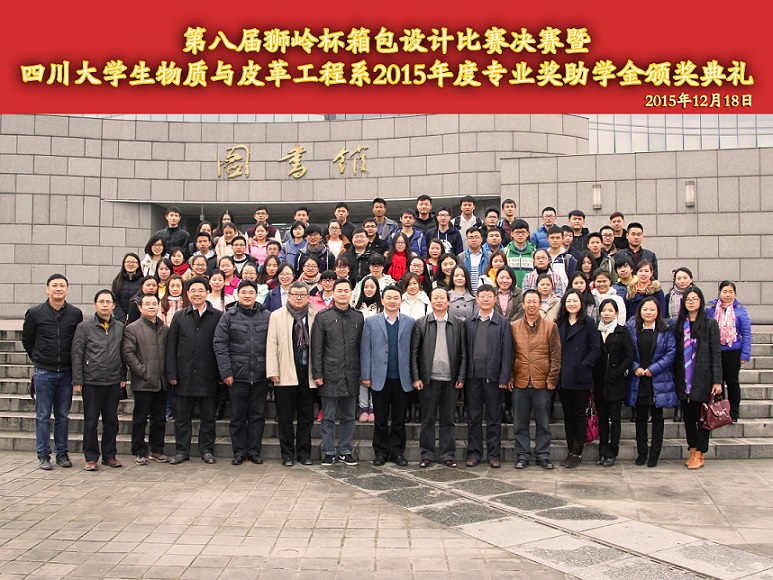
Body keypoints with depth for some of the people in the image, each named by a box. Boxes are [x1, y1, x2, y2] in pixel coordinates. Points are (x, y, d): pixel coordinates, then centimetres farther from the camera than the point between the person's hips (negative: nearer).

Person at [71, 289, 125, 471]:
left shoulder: (120, 327, 8)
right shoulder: (84, 327, -1)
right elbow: (76, 355, -2)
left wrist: (123, 377, 8)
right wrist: (77, 381, -6)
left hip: (113, 383, 3)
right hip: (91, 382, -3)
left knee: (111, 421, 9)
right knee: (91, 422, 3)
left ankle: (109, 455, 19)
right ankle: (91, 457, 13)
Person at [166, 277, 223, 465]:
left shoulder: (217, 316, 2)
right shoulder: (179, 317, 8)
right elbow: (171, 347, 6)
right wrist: (171, 373, -1)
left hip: (208, 376, -1)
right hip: (184, 376, 2)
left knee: (208, 416, 7)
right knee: (182, 416, 8)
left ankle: (207, 450, 18)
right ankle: (182, 451, 19)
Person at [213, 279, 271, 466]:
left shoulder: (267, 316, 6)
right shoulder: (229, 316, 2)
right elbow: (219, 344, -2)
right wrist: (225, 371, -9)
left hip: (260, 375, 1)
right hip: (237, 374, -1)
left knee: (258, 415, 7)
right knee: (238, 416, 6)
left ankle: (254, 451, 18)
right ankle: (239, 452, 16)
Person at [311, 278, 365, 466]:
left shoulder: (358, 317, 8)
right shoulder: (323, 317, 1)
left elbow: (362, 347, 10)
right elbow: (316, 348, -1)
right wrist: (317, 373, -7)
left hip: (351, 377, 2)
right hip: (330, 376, -2)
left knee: (348, 416, 10)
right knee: (328, 417, 5)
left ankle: (345, 451, 20)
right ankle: (329, 452, 15)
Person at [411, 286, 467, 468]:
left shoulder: (459, 324, 6)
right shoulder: (421, 323, 3)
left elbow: (463, 352, 4)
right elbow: (414, 352, 2)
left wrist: (461, 377, -2)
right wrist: (416, 377, -4)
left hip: (450, 380, 1)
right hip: (428, 378, -1)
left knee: (448, 419, 7)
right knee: (428, 419, 6)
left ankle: (447, 455, 16)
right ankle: (428, 454, 16)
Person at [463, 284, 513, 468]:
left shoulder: (503, 323, 1)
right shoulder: (469, 322, 9)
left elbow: (506, 353, -2)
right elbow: (464, 349, 7)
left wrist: (504, 378, -8)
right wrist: (462, 375, 0)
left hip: (493, 377, -2)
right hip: (473, 377, 2)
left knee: (494, 418, 6)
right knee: (473, 418, 8)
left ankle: (494, 454, 15)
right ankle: (474, 453, 17)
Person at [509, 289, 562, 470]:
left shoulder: (550, 327, 4)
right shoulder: (513, 327, 7)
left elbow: (556, 355, 2)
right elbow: (509, 354, 9)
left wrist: (552, 379, -4)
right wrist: (509, 377, 2)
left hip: (542, 383, -1)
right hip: (520, 382, 1)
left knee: (543, 423, 6)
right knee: (520, 423, 6)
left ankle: (543, 456, 16)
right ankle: (522, 456, 15)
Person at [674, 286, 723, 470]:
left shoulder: (710, 323, -1)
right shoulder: (679, 324, 9)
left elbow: (716, 353, -5)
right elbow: (675, 352, 9)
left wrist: (717, 381, -10)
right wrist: (675, 377, 3)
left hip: (703, 378, -4)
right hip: (683, 379, 4)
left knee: (702, 416, 2)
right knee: (688, 416, 9)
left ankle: (699, 454, 8)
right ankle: (693, 451, 19)